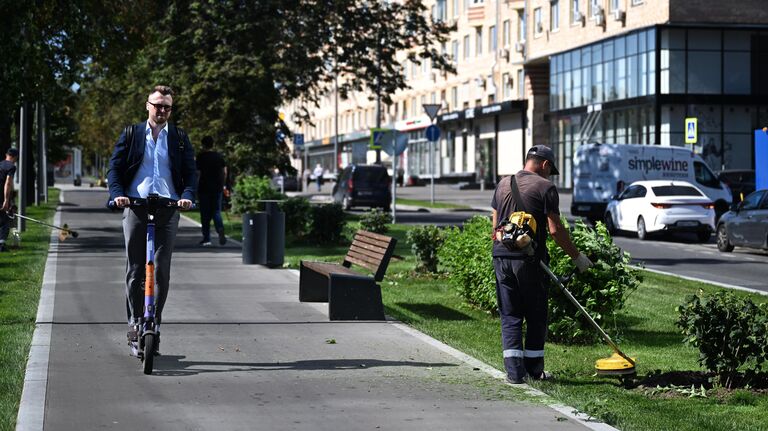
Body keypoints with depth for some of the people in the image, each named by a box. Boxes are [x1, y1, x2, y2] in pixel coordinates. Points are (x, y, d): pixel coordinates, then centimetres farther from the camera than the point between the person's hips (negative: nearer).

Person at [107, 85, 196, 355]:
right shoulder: (131, 135, 9)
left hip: (167, 210, 0)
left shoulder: (179, 138, 10)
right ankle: (135, 323, 7)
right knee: (135, 270, 1)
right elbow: (115, 168, 5)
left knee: (162, 270, 0)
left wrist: (187, 196, -13)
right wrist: (118, 194, -13)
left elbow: (190, 173, 6)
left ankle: (155, 321, 10)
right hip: (135, 208, 0)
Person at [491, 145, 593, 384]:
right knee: (536, 317, 8)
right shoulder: (545, 187, -6)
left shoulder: (503, 184, 13)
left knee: (510, 317, 7)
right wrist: (577, 257, -2)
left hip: (501, 257, 5)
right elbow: (555, 229, -10)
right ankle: (534, 370, 14)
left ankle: (514, 371, 0)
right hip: (528, 259, -5)